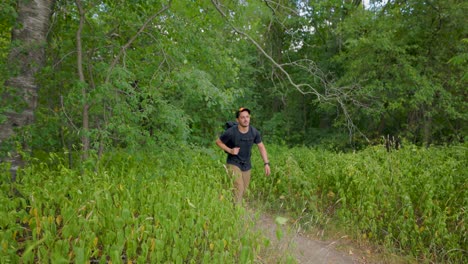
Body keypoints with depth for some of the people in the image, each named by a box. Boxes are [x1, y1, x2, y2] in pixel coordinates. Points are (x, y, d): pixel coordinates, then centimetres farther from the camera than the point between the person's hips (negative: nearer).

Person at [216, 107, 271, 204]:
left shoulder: (254, 131, -12)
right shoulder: (231, 132, -21)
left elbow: (261, 147, 2)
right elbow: (218, 141, -4)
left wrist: (266, 163, -4)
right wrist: (230, 150, -18)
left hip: (246, 165, 5)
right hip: (233, 164, -4)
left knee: (243, 190, 14)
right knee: (238, 188, -19)